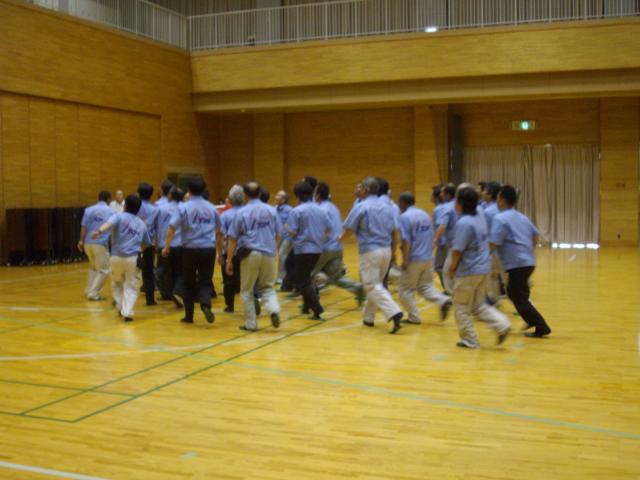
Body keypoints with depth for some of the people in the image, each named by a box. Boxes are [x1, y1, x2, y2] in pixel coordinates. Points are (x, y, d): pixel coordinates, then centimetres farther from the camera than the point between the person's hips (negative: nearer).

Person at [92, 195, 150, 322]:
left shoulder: (119, 217, 1)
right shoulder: (141, 223, 15)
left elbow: (109, 223, -23)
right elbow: (146, 243, 24)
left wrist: (99, 231, -41)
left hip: (117, 257, -1)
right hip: (133, 258, 1)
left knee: (117, 283, 24)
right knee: (131, 286, 8)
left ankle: (120, 306, 22)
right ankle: (127, 312, -6)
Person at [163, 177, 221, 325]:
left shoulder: (184, 207, -2)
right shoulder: (211, 208, 9)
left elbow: (171, 228, -10)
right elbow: (219, 232, 20)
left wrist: (167, 246, -2)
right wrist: (220, 251, 31)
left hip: (190, 249, -1)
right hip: (208, 249, 2)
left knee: (188, 283, 12)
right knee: (205, 281, 6)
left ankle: (189, 315, 18)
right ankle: (206, 305, -22)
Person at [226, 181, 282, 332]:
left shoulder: (242, 212, -2)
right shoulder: (271, 210, 6)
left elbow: (233, 239, -3)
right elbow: (278, 234, 11)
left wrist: (229, 261, 1)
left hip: (250, 253, -3)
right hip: (269, 254, 3)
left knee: (247, 291, 11)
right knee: (267, 287, 17)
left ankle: (251, 324, 11)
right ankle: (274, 309, -9)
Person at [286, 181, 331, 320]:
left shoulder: (296, 211, -11)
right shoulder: (321, 210, 7)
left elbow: (292, 232, -14)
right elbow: (328, 229, 13)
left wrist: (286, 227, 7)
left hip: (303, 249, -6)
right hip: (317, 249, 6)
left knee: (302, 281, 0)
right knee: (306, 277, 24)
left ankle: (317, 308, -13)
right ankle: (307, 305, 25)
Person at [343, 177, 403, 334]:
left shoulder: (361, 207, -9)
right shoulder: (387, 207, 8)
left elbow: (349, 230, -5)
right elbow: (395, 232, 8)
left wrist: (341, 237, 16)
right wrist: (392, 253, 16)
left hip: (369, 251, -6)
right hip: (386, 250, 6)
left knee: (373, 287, -5)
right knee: (375, 284, 20)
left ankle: (394, 312, -23)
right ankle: (368, 317, 27)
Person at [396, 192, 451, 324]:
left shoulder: (405, 217, -11)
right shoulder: (424, 214, 14)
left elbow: (406, 241, -19)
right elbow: (431, 237, 18)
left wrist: (405, 260, -18)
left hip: (414, 259, -7)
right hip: (428, 258, 7)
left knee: (405, 289, 6)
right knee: (425, 286, 16)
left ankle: (414, 317, 6)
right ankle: (443, 301, -6)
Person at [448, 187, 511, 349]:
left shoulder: (463, 223, -20)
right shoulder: (480, 218, 7)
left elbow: (457, 251, -20)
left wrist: (452, 268, -5)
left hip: (468, 271, -8)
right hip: (483, 268, 8)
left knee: (462, 307, 9)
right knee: (478, 305, 18)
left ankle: (469, 340, 13)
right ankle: (502, 324, 2)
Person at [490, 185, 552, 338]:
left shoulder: (500, 219, -13)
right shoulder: (522, 217, 14)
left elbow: (493, 244, -19)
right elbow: (535, 236, 20)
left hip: (517, 264, -9)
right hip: (528, 261, 9)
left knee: (520, 298, 1)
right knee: (513, 292, 24)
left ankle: (542, 328, 2)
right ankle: (532, 320, 22)